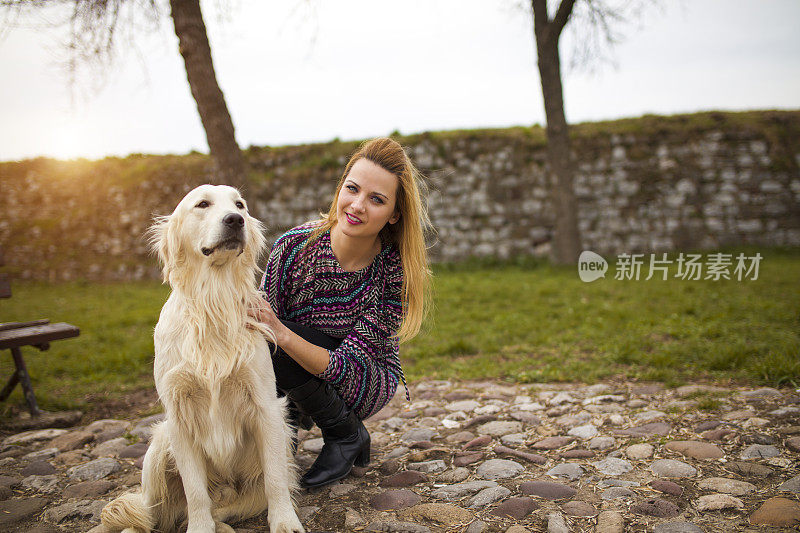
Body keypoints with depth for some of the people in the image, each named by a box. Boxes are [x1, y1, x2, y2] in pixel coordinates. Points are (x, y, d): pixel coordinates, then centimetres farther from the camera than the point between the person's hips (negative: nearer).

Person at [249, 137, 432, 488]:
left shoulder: (397, 272, -24)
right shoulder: (295, 246, -20)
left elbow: (344, 365, -28)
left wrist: (280, 332, -44)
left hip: (370, 385, -3)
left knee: (276, 348, -28)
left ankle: (347, 436, -5)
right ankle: (292, 417, 5)